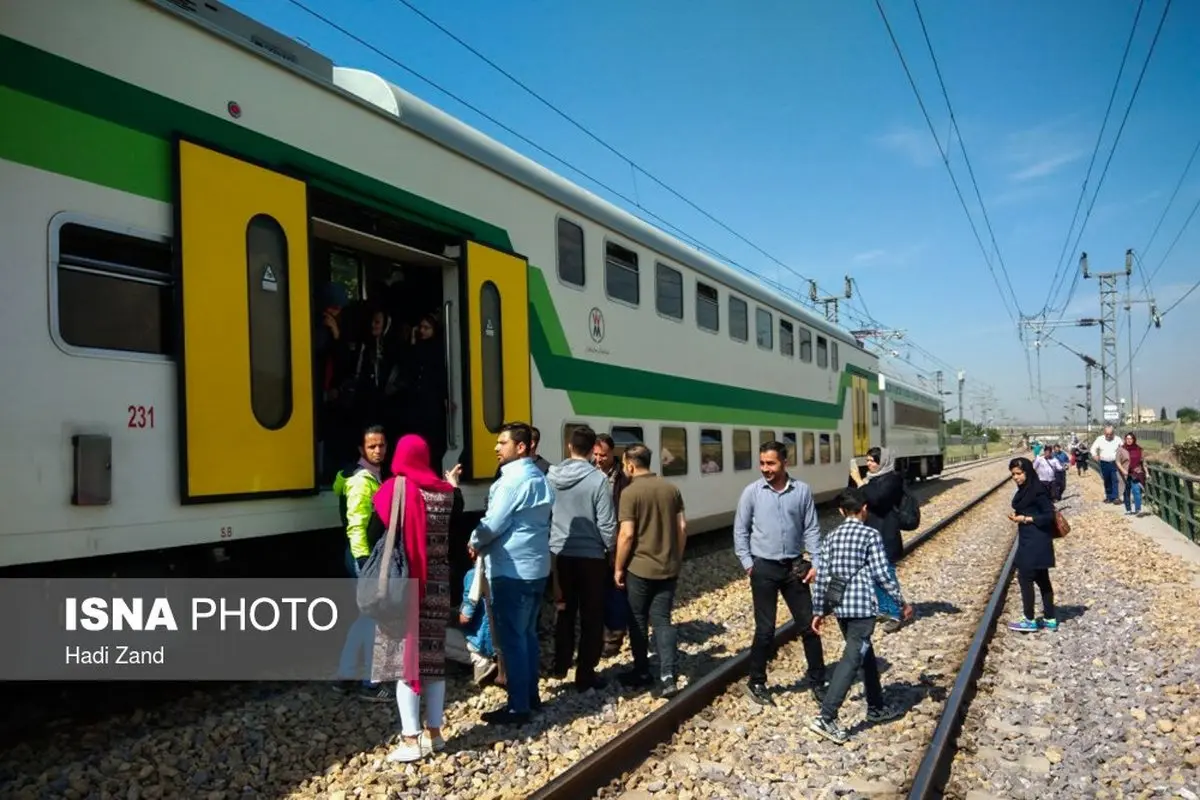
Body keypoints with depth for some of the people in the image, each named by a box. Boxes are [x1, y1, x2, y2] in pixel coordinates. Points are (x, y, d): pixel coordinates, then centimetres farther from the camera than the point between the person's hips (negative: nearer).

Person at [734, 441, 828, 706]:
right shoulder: (751, 492, -5)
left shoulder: (802, 490, -3)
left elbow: (811, 529, 1)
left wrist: (816, 563, -5)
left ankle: (817, 680, 24)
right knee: (765, 629, 3)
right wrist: (747, 564, -5)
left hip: (794, 567, 2)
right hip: (764, 568, -2)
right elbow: (740, 531, 0)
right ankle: (756, 682, 20)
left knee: (808, 624, 8)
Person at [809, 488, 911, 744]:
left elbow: (822, 576, 8)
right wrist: (902, 602, 1)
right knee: (852, 660, -7)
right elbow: (882, 574, -10)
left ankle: (876, 708, 35)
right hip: (862, 607, -6)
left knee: (866, 655, 22)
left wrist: (820, 611, 14)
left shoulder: (831, 537, 8)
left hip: (839, 606, 6)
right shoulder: (871, 535, -7)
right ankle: (826, 717, -14)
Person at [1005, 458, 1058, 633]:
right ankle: (1050, 620, 20)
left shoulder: (1037, 490, -17)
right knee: (1042, 579, 13)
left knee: (1025, 577, -3)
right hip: (1030, 541, 10)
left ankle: (1030, 621, 7)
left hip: (1035, 542, -10)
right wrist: (1017, 516, 1)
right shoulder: (1025, 490, 11)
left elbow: (1049, 515, -17)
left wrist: (1026, 519, -18)